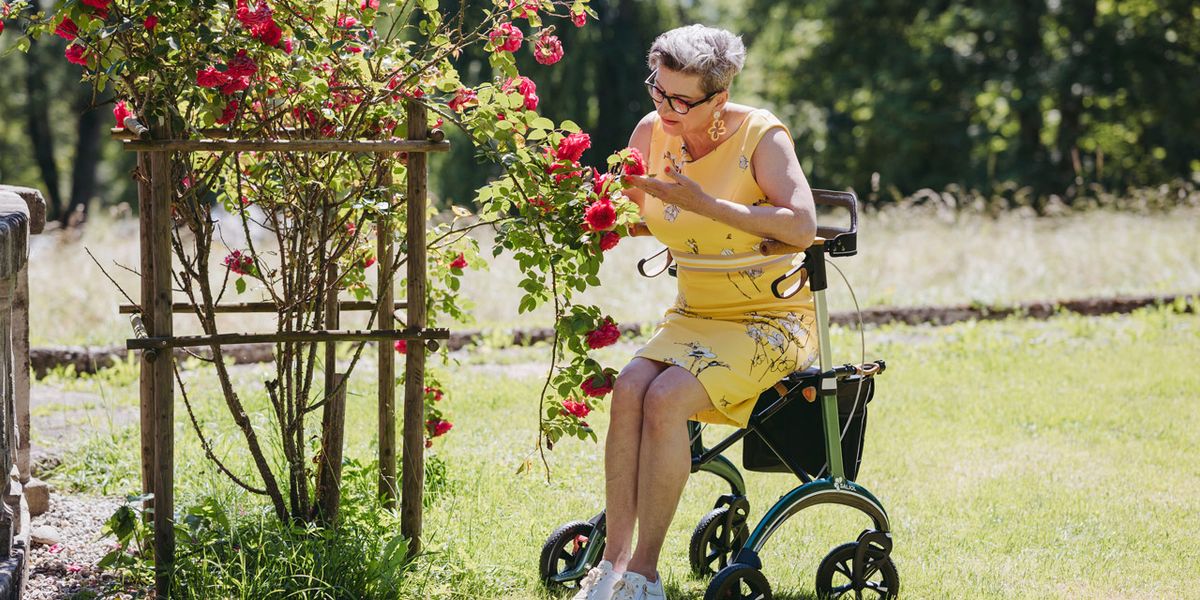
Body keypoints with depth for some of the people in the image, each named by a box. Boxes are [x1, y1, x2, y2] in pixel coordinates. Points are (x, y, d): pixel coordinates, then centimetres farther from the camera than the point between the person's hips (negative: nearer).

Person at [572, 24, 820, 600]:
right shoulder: (653, 131, 2)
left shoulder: (760, 135, -13)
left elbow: (802, 228, -25)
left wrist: (704, 202, -28)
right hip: (693, 316, 5)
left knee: (666, 396, -29)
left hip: (772, 320, -5)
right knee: (629, 388, -25)